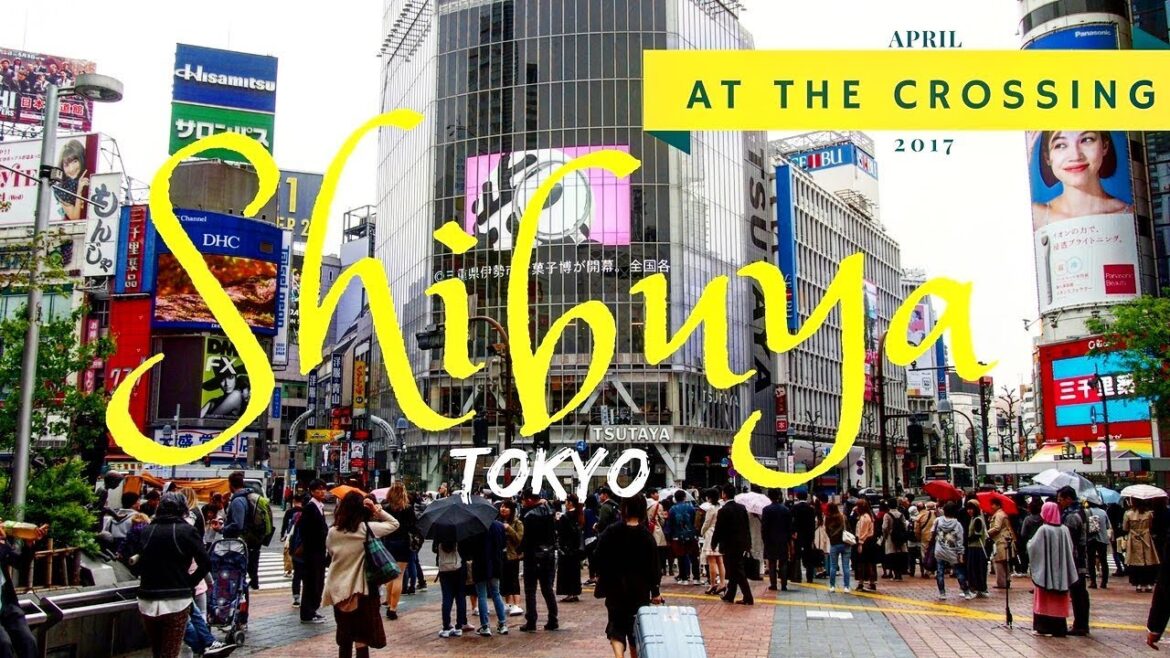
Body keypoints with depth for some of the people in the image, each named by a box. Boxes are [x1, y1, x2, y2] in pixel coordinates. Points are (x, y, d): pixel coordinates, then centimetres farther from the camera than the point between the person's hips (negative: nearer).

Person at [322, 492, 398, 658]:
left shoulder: (333, 532, -1)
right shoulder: (367, 528, -11)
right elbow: (394, 524, 0)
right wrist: (377, 510, -5)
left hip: (338, 591, 4)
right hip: (360, 591, -4)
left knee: (344, 638, 17)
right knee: (362, 638, 2)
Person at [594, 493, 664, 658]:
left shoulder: (610, 532, -7)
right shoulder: (646, 536, -9)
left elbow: (599, 558, -2)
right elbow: (653, 565, -7)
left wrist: (601, 577, 14)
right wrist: (655, 592, 1)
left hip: (615, 586, 0)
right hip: (639, 589, 0)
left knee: (616, 625, 7)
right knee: (636, 626, 15)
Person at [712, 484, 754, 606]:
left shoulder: (723, 511, -16)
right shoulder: (742, 508, 4)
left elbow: (718, 530, -13)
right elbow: (746, 527, 9)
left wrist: (713, 544, 0)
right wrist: (748, 543, 15)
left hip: (729, 545, -7)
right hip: (740, 544, 7)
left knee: (738, 572, -1)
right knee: (733, 571, 16)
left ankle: (748, 598, -2)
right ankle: (729, 596, 24)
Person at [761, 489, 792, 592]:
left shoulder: (766, 510, -9)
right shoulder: (786, 510, 0)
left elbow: (764, 527, -8)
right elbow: (790, 526, 2)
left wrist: (765, 540, 1)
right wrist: (789, 538, 10)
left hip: (771, 540, -2)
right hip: (783, 540, 2)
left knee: (772, 563, 5)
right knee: (783, 563, 5)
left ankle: (773, 584, 3)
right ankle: (784, 585, 2)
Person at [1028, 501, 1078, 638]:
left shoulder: (1043, 529, -14)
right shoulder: (1064, 530, -1)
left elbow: (1032, 546, -11)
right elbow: (1070, 549, 5)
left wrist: (1029, 542, 9)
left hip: (1045, 569, -4)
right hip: (1060, 570, 4)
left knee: (1044, 599, 5)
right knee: (1059, 600, 10)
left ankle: (1043, 627, 5)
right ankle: (1059, 628, 12)